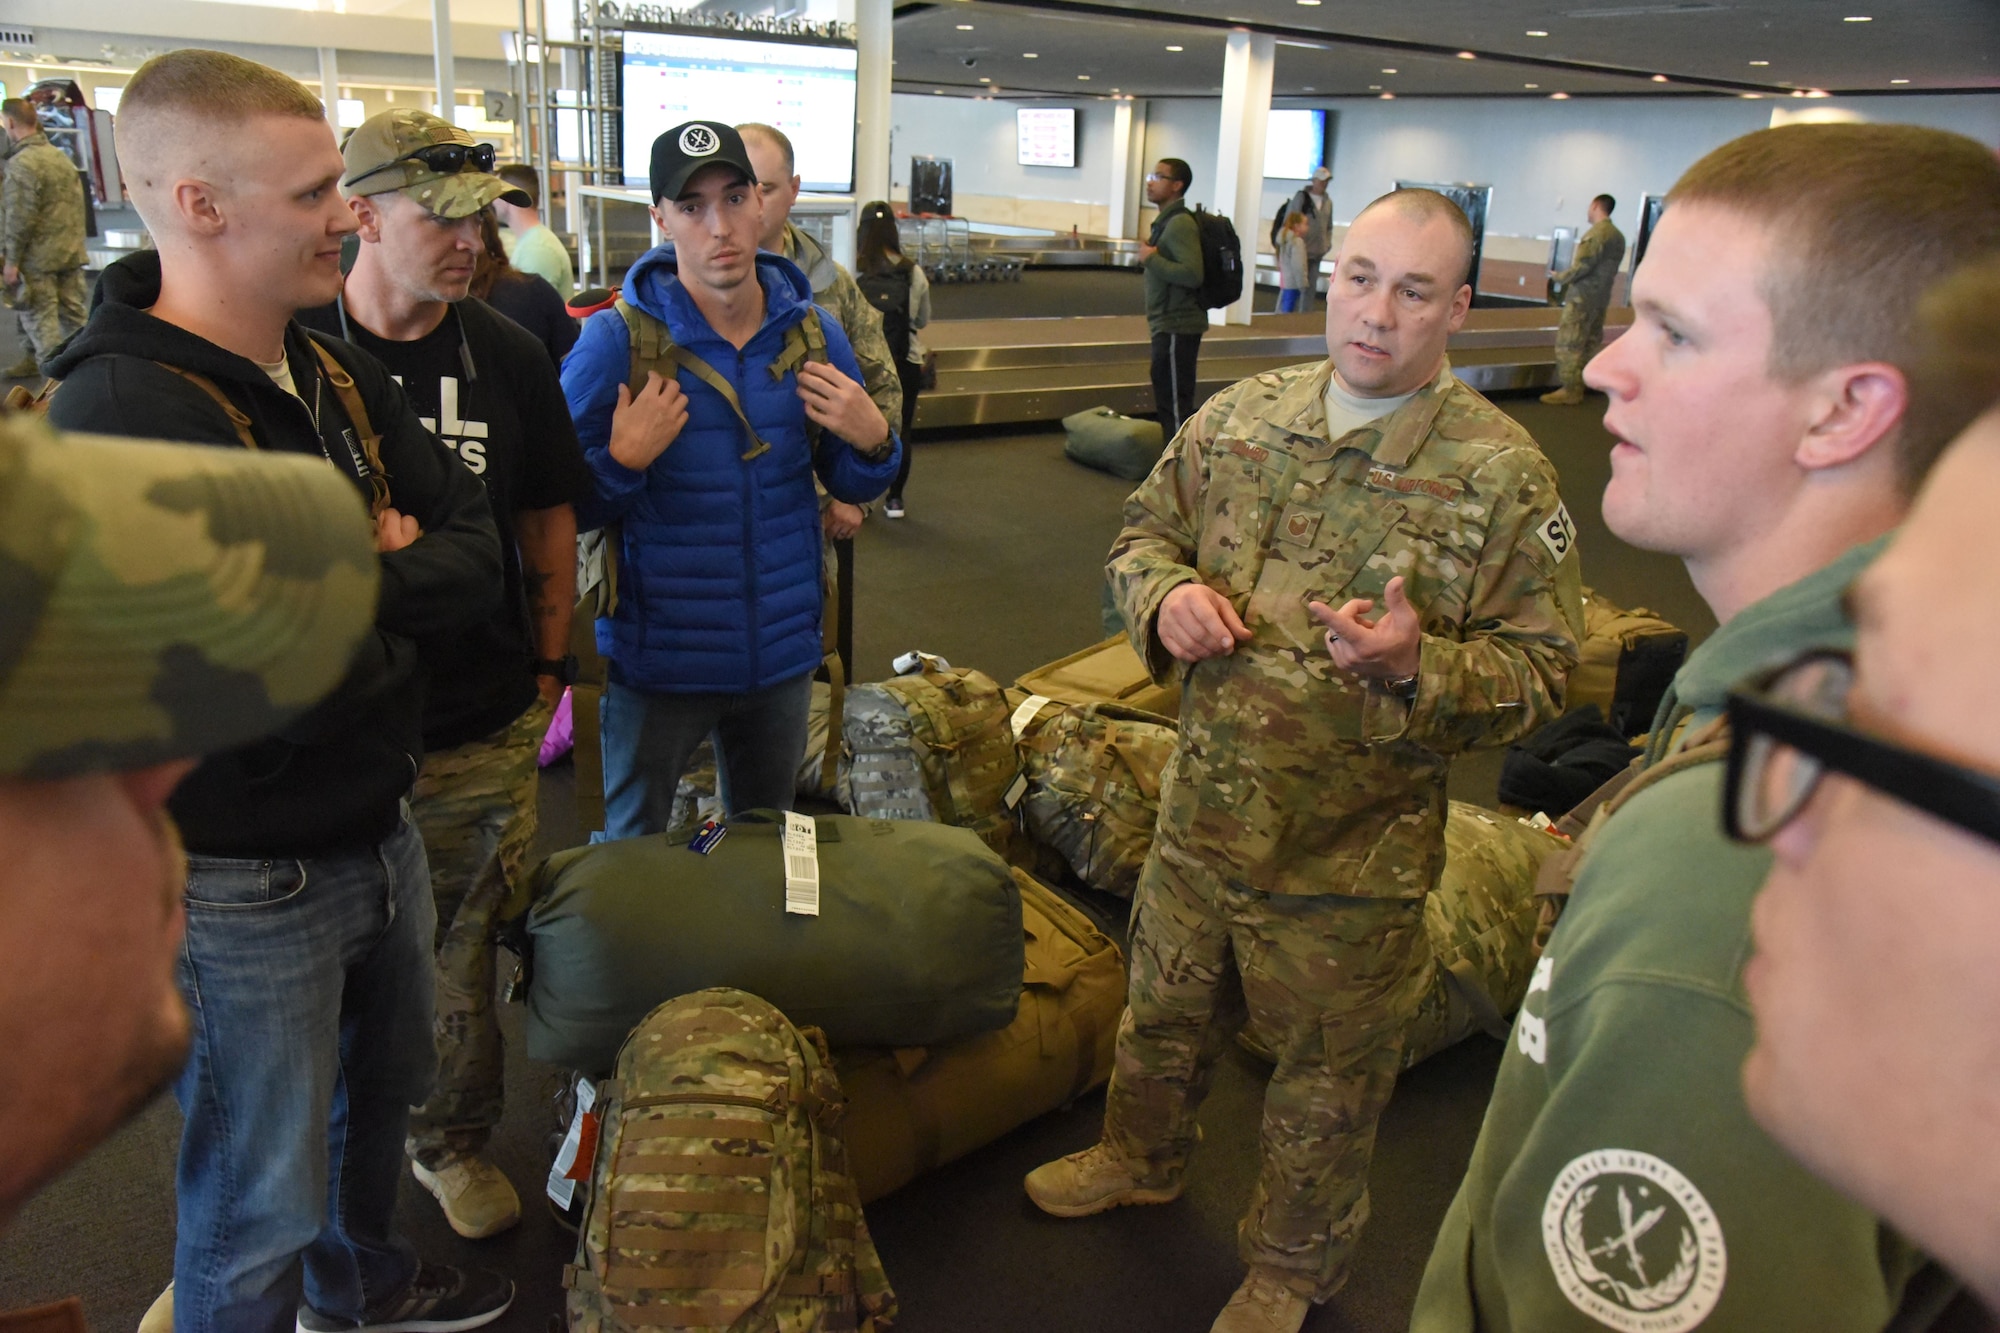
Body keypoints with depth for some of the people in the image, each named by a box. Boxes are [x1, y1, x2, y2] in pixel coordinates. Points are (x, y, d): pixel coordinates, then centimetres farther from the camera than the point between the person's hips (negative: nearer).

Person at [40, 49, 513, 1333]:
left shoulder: (336, 374, 2)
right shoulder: (122, 418, -25)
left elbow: (479, 553, 0)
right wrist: (394, 608, -14)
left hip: (379, 828, 9)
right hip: (245, 888, -8)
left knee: (384, 1090, 29)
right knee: (261, 1205, 11)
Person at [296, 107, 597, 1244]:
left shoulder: (508, 355, 1)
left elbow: (548, 517, 10)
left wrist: (551, 662, 9)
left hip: (483, 733, 2)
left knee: (465, 956, 14)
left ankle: (454, 1138, 38)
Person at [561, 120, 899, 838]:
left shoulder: (811, 332, -2)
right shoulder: (615, 340, -13)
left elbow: (852, 486, 8)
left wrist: (871, 442, -13)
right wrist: (624, 460, -26)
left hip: (782, 654, 4)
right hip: (657, 658, -3)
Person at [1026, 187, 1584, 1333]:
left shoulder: (1505, 475, -14)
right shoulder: (1240, 417, -2)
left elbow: (1541, 672, -11)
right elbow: (1144, 532, 11)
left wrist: (1419, 665, -30)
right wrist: (1166, 595, -12)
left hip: (1353, 856, -3)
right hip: (1203, 812, 4)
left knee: (1328, 1081, 18)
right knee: (1166, 1011, 27)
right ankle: (1140, 1159, 58)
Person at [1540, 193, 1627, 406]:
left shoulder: (1596, 234, -15)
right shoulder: (1618, 236, 12)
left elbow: (1583, 266, -19)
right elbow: (1610, 269, 13)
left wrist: (1559, 277, -5)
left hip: (1583, 297, -9)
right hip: (1602, 298, 9)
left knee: (1568, 344, -6)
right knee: (1589, 344, 11)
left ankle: (1570, 391, -6)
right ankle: (1577, 388, 16)